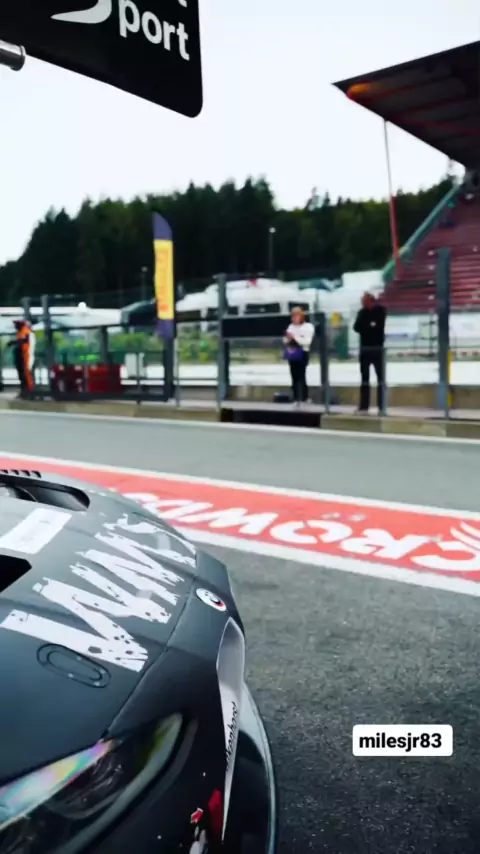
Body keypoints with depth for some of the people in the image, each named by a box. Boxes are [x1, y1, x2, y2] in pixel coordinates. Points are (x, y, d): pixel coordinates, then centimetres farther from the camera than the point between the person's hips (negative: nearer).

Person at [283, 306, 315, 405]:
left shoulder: (308, 327, -4)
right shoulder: (291, 326, 13)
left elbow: (307, 342, -16)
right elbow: (285, 342, 13)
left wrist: (294, 337, -21)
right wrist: (288, 338, -9)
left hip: (302, 354, -6)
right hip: (292, 354, 6)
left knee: (301, 377, -9)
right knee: (294, 377, 7)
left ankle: (304, 399, -4)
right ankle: (296, 399, 13)